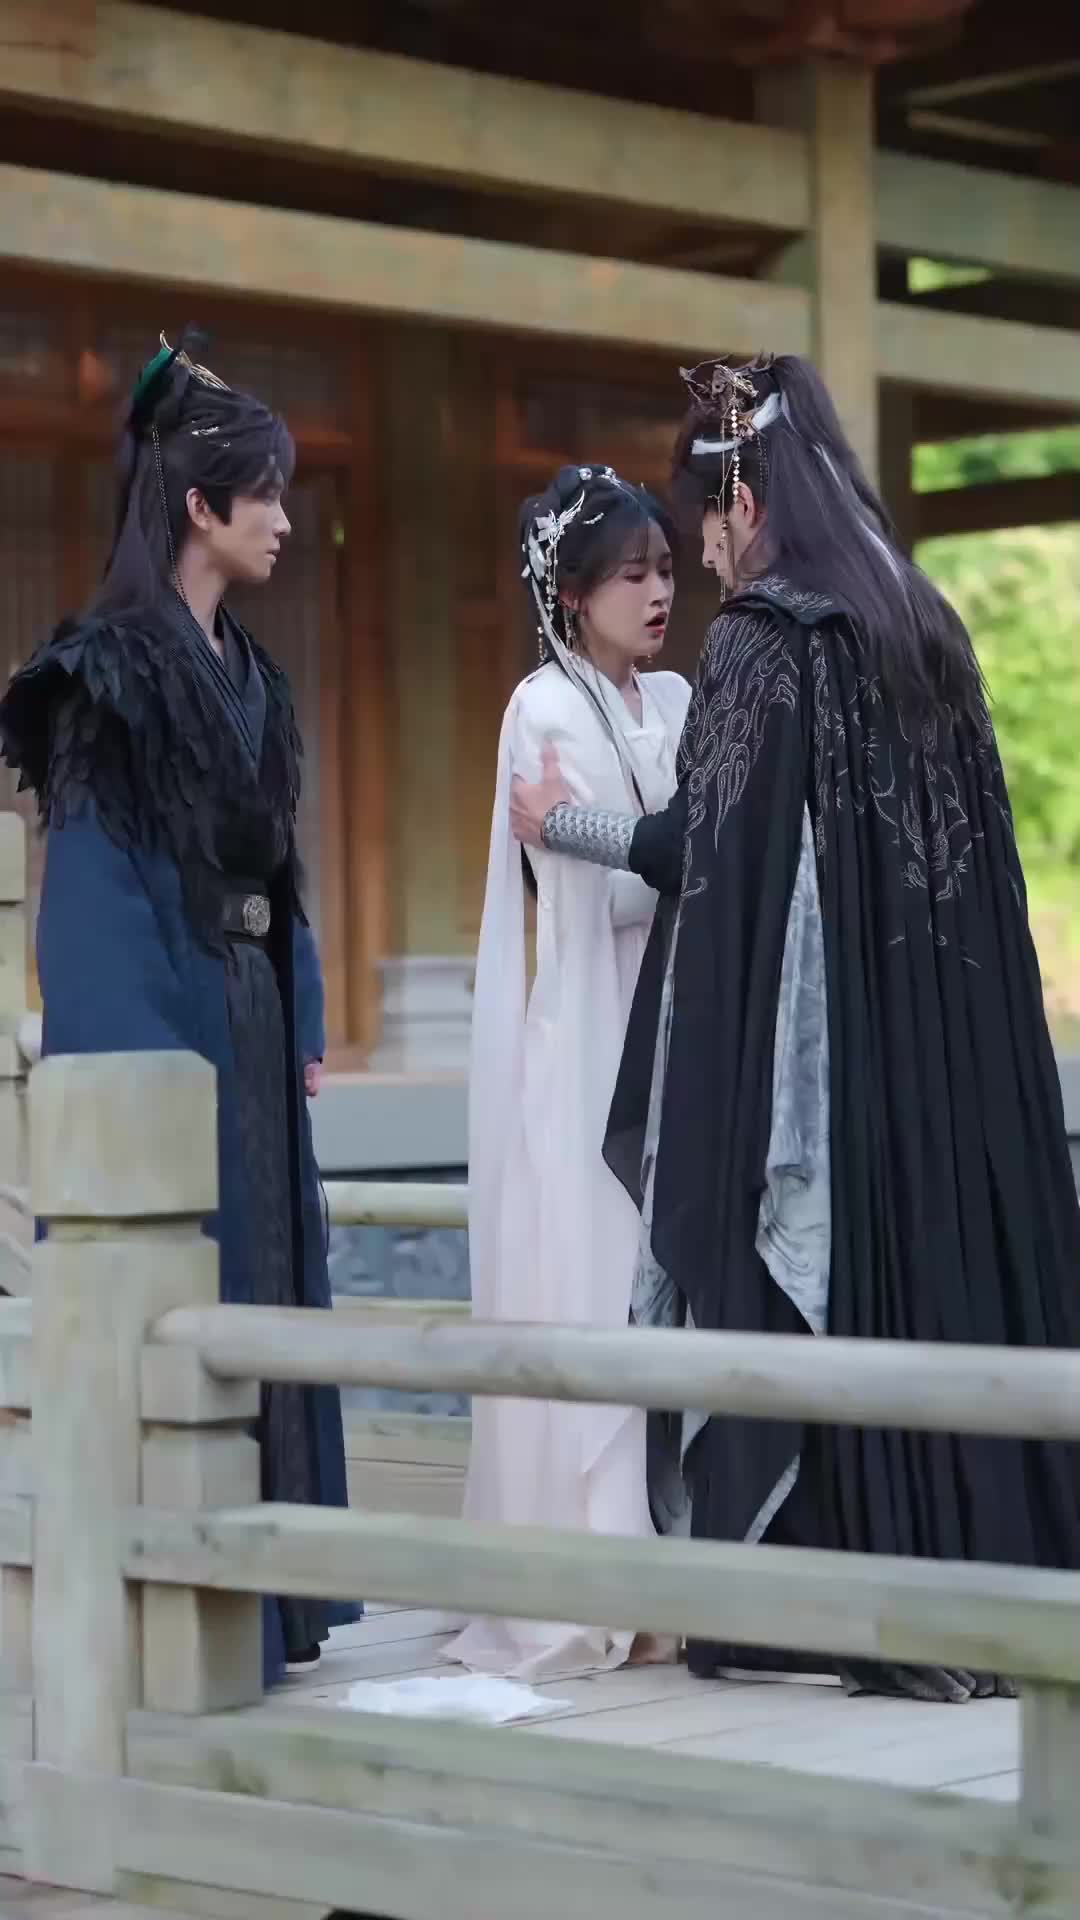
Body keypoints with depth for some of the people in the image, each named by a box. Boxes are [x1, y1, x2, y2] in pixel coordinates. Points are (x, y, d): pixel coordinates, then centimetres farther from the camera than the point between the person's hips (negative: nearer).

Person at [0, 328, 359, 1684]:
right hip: (160, 1020, -9)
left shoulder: (244, 671, 14)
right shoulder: (113, 666, -11)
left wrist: (301, 1022, 12)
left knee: (261, 1289, 10)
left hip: (251, 1023, 9)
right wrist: (138, 1058, -21)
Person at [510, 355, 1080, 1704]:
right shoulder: (921, 622, 12)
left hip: (811, 1032, -7)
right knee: (954, 1279, 8)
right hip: (946, 1041, 7)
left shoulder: (762, 640, -10)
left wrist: (568, 826, 1)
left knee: (821, 1294, -1)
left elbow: (707, 849, -13)